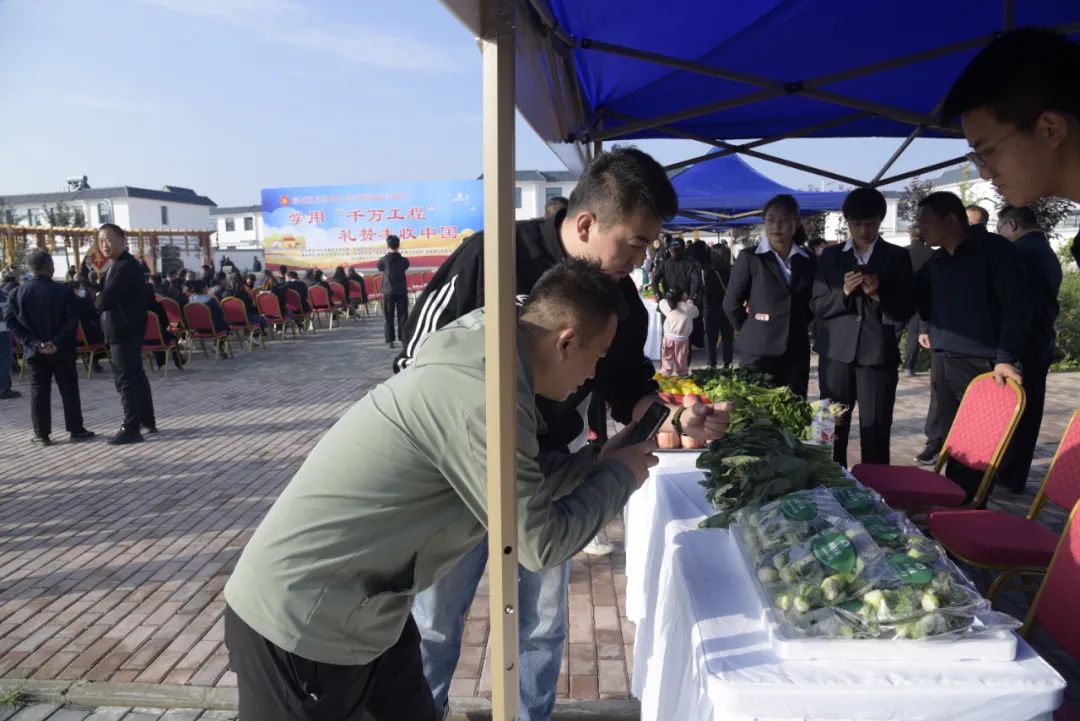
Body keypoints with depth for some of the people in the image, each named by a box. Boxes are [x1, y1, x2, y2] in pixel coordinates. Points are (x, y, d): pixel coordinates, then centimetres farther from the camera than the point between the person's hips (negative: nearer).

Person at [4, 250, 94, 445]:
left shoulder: (19, 292, 1)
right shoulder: (63, 290, -8)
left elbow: (11, 320, -4)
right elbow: (71, 320, -16)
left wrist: (33, 342, -7)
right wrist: (57, 342, -14)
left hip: (34, 352, 3)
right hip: (62, 350, -2)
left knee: (39, 392, 7)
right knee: (69, 390, 7)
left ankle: (42, 434, 10)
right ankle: (76, 429, 11)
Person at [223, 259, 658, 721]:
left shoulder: (482, 358, 1)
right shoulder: (482, 395, -28)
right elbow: (540, 543, -20)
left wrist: (597, 460, 10)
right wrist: (619, 475, -7)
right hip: (301, 621, -9)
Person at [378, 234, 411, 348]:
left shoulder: (383, 260, -5)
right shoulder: (404, 260, -4)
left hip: (388, 292, 0)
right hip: (402, 292, 0)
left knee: (389, 317, 6)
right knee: (402, 317, 5)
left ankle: (390, 341, 5)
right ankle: (404, 340, 3)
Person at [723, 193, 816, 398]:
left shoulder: (807, 260, 9)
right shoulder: (749, 258, -3)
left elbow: (812, 302, 19)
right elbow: (731, 304, 0)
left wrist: (799, 327, 10)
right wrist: (752, 332, 4)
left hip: (796, 352, 4)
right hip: (758, 352, -4)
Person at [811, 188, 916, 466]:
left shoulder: (897, 256, 6)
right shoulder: (830, 255, 10)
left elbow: (905, 311, 2)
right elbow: (817, 305, 5)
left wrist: (878, 294, -15)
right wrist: (843, 292, -12)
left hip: (878, 354, -1)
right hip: (836, 353, 1)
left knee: (876, 433, -1)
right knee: (832, 430, 5)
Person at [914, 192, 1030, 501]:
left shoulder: (994, 249, -6)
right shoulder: (936, 260, 12)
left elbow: (1016, 306, -11)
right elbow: (920, 299, 24)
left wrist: (1006, 358, -16)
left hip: (983, 365, -6)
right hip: (944, 361, 6)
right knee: (946, 440, 10)